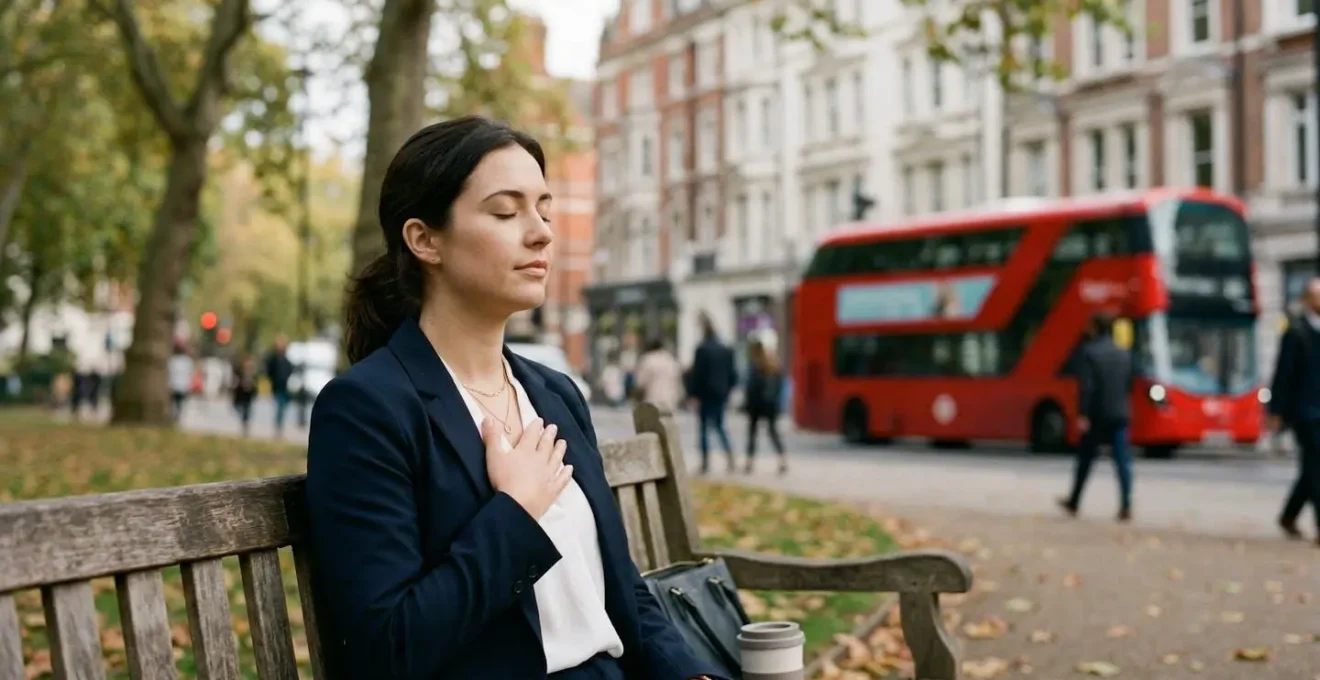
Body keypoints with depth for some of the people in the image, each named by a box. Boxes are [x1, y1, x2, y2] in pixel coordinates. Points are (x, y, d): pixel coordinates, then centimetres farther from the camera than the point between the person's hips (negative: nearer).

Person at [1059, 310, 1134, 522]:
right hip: (1120, 415, 3)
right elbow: (1129, 385, 13)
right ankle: (1126, 506, -10)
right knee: (1123, 461, 0)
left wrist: (1083, 415, -17)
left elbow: (1086, 386, -16)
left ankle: (1073, 502, 23)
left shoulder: (1089, 352, -9)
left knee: (1085, 460, 11)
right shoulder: (1124, 354, 7)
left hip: (1097, 416, -3)